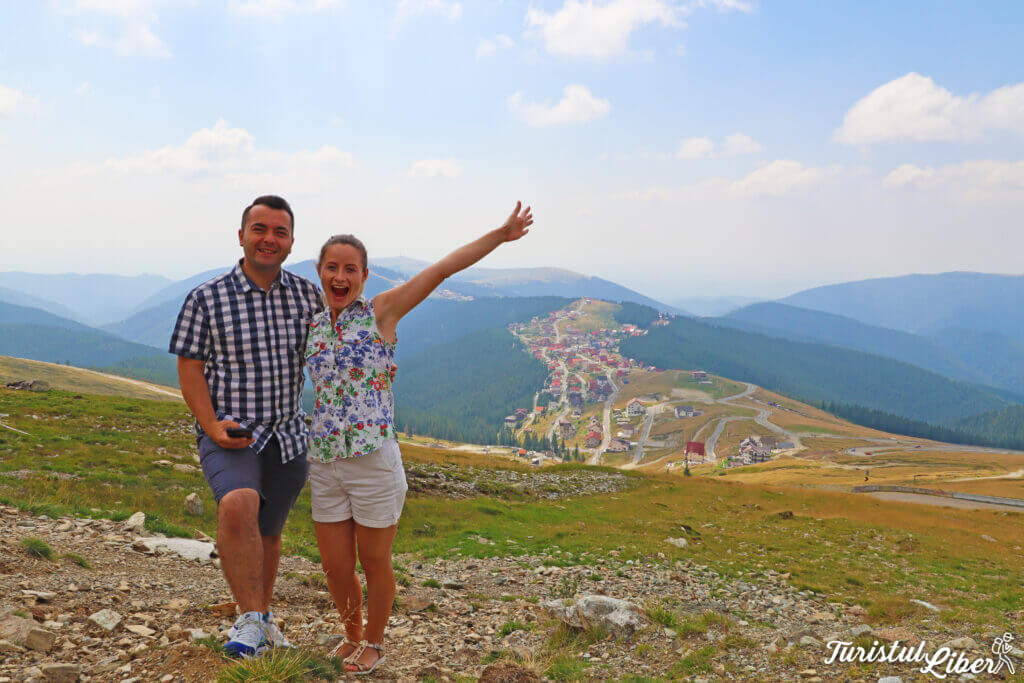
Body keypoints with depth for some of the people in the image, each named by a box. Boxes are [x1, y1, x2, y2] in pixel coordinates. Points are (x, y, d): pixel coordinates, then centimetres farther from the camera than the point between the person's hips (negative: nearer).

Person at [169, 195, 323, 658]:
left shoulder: (308, 296, 2)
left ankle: (263, 616, 42)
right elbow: (189, 369, -5)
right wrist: (213, 426, -17)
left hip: (288, 438, 4)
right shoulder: (206, 299, -6)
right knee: (239, 506, -33)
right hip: (229, 436, -3)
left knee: (268, 534, 19)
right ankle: (251, 621, -21)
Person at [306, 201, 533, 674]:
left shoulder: (382, 311, -4)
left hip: (374, 461, -4)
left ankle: (374, 643, 36)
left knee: (374, 564, 11)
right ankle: (352, 635, 41)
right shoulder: (311, 325, 9)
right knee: (335, 569, 13)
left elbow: (443, 268, -8)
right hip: (324, 464, 4)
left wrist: (501, 234, -8)